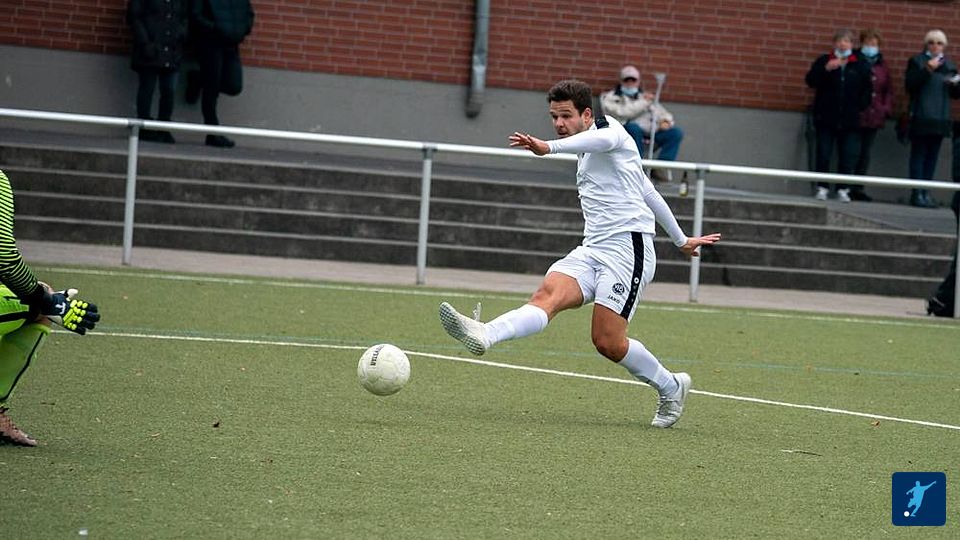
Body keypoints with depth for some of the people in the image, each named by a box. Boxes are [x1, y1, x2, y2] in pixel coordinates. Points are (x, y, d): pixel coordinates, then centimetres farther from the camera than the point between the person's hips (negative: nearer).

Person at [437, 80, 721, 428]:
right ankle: (484, 336, -47)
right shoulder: (587, 153, 25)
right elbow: (649, 192, 34)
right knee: (547, 295, -20)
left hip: (628, 247, -8)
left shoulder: (608, 128, -1)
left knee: (608, 342, -14)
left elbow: (600, 139, -31)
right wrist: (681, 240, 42)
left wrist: (549, 148, -48)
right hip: (591, 251, 8)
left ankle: (671, 388, 11)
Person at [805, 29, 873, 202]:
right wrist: (826, 69, -19)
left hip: (849, 120, 1)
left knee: (848, 156, -2)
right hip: (826, 118, -1)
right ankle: (822, 188, 8)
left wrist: (861, 105, 0)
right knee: (823, 154, 0)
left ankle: (843, 189, 6)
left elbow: (867, 89, 13)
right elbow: (811, 81, -6)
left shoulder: (860, 66, 7)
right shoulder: (823, 61, 5)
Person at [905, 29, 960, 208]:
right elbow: (910, 86, -9)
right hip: (921, 118, -4)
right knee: (919, 155, -5)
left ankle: (925, 192, 6)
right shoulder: (917, 62, 3)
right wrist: (928, 70, -18)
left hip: (940, 119, 4)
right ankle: (917, 193, -6)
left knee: (932, 157, 4)